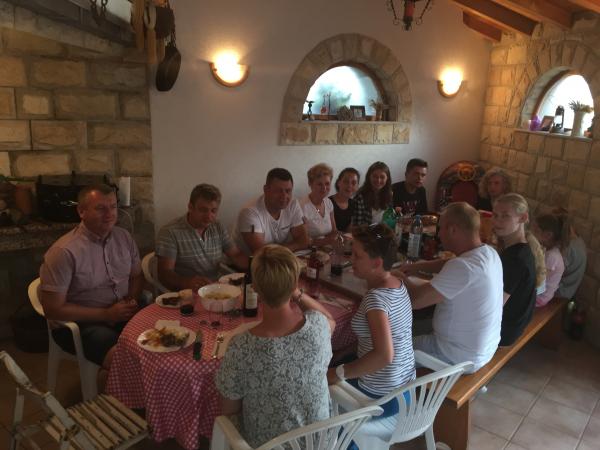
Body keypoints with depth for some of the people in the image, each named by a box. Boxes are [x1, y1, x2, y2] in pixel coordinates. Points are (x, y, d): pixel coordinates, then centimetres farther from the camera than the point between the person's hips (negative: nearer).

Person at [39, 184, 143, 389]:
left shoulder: (124, 237, 3)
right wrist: (106, 314, -17)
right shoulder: (64, 252, -17)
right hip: (81, 325, -6)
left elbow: (137, 276, 17)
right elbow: (53, 310, -14)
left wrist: (132, 300, -5)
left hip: (123, 316, 6)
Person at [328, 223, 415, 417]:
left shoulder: (376, 297, -27)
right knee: (329, 367, 22)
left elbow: (384, 356, -35)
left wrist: (338, 373, -25)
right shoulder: (396, 284, -2)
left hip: (381, 398, -8)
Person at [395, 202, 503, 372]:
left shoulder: (463, 267, -32)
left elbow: (415, 300, -31)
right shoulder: (489, 253, -3)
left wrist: (401, 278, -11)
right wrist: (419, 266, 5)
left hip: (461, 358, -8)